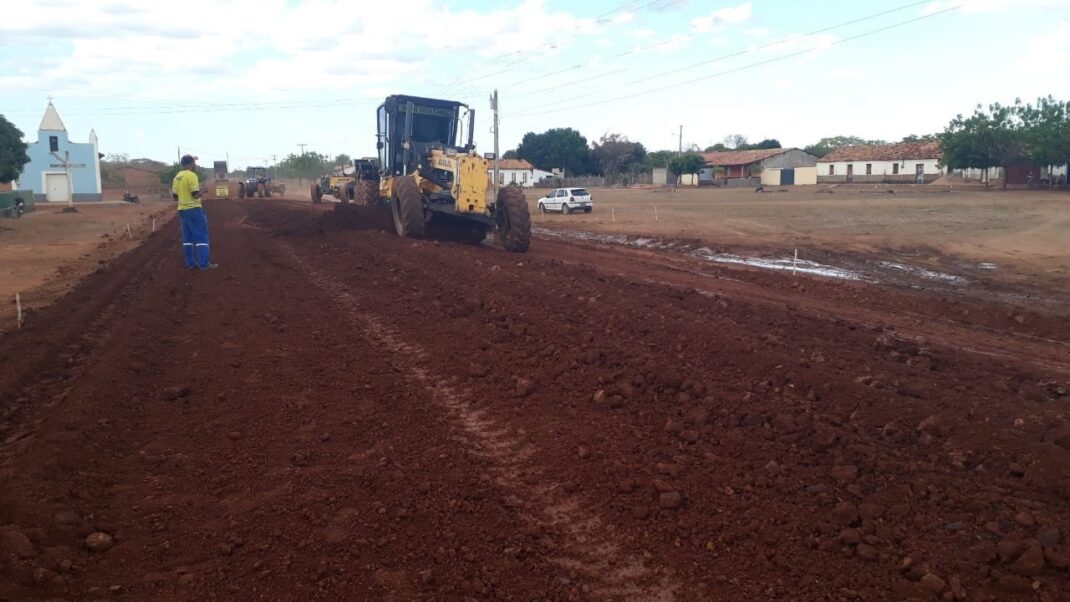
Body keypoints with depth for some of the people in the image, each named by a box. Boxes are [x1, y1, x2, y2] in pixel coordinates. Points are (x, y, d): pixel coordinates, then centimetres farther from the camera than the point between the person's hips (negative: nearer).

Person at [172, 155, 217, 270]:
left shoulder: (177, 177, 11)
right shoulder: (192, 176, -14)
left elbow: (174, 196, 13)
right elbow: (196, 195, -19)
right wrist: (201, 191, 1)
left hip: (182, 210, 8)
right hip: (194, 209, -8)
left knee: (187, 237, 10)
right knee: (201, 236, -4)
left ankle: (190, 263, 12)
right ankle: (204, 264, -8)